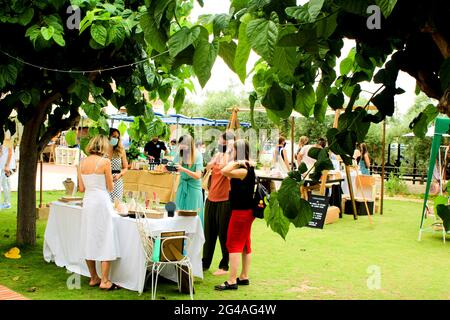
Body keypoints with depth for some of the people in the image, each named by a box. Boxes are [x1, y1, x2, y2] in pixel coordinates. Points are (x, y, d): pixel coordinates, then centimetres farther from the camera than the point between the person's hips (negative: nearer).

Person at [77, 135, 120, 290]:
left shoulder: (82, 162, 5)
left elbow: (81, 188, 7)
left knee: (89, 240, 12)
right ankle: (104, 281, 0)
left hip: (87, 202, 6)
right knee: (106, 241, 0)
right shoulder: (105, 161, -10)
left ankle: (93, 278, 20)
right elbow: (110, 187, -4)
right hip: (102, 202, -6)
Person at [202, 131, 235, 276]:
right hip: (211, 199, 7)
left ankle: (224, 266, 15)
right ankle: (205, 263, 27)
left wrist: (227, 150, -19)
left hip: (225, 200, -7)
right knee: (209, 233, 15)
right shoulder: (218, 155, 12)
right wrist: (218, 154, -7)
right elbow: (208, 167, -2)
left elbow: (225, 167, -27)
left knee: (224, 234, 2)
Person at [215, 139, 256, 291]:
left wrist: (236, 161, -25)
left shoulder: (244, 170, -21)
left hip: (241, 211, -10)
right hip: (246, 210, 10)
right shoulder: (248, 167, 8)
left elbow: (225, 171, -36)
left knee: (233, 244, -6)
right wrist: (238, 162, 10)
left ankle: (232, 281, -3)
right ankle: (244, 277, 24)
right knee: (245, 244, 15)